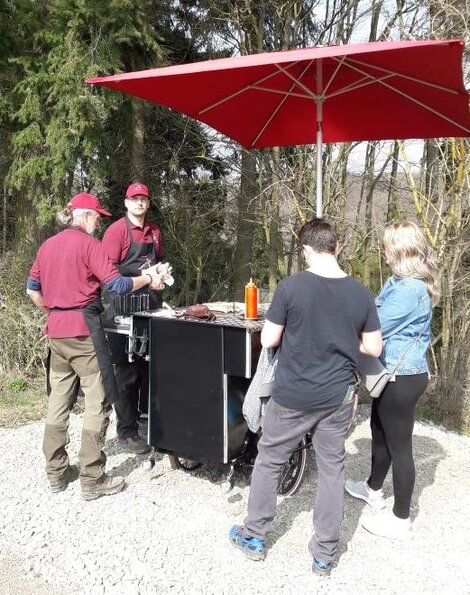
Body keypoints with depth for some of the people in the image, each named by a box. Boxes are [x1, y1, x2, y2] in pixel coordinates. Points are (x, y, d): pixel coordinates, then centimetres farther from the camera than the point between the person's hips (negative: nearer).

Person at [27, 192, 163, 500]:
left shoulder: (47, 245, 12)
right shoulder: (88, 243, -9)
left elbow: (32, 288, 17)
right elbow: (117, 285, -14)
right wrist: (147, 278, -1)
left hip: (56, 331, 8)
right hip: (83, 328, -8)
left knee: (59, 400, 13)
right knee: (98, 403, -1)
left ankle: (57, 472, 21)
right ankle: (93, 480, 3)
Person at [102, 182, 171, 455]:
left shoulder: (155, 231, 13)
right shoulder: (117, 230, -7)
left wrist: (163, 269, 4)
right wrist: (141, 275, -18)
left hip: (152, 304, 6)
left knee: (151, 366, 13)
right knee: (127, 370, -1)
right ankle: (127, 430, 9)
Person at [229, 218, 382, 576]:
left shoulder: (290, 287, -14)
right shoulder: (361, 294, -5)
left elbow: (268, 341, -8)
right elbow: (374, 348, 2)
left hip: (293, 396, -2)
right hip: (339, 397, 3)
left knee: (268, 462, 16)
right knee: (332, 470, 14)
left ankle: (254, 537, 30)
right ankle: (325, 554, 24)